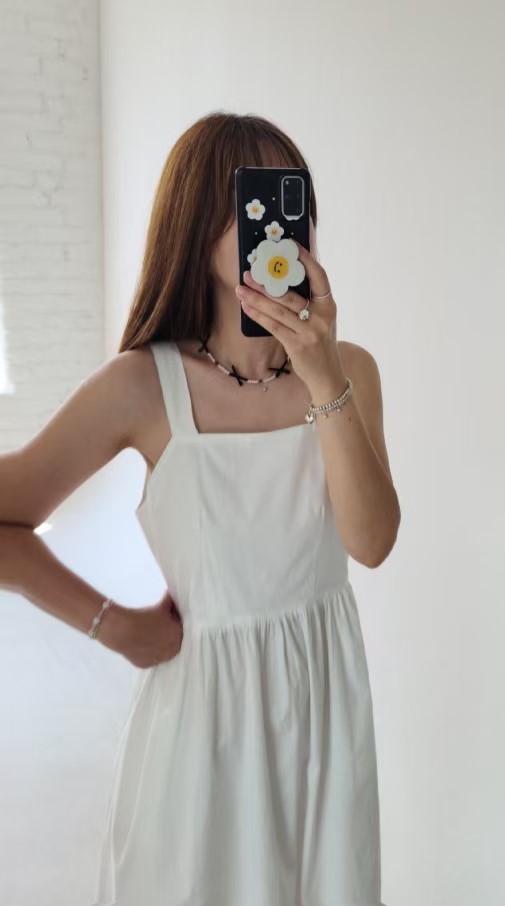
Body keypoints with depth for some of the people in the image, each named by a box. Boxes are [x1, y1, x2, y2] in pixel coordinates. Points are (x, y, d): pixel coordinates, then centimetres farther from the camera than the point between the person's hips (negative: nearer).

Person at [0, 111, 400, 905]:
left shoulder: (348, 368, -6)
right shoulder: (143, 386, -16)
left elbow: (371, 541, -17)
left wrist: (325, 382, -27)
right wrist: (114, 626, -10)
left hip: (326, 690, 3)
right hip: (203, 697, -3)